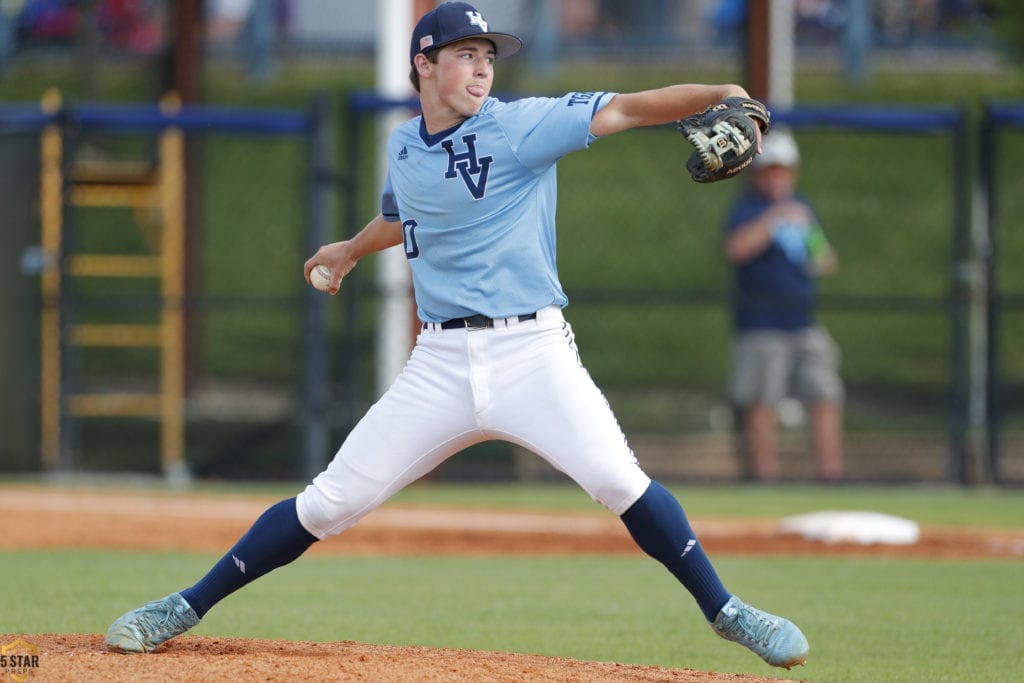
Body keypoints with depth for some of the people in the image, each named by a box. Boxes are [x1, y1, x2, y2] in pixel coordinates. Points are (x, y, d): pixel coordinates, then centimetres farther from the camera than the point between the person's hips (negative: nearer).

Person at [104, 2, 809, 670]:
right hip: (441, 363, 3)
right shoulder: (404, 148, 10)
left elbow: (624, 110, -19)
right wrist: (352, 250, 52)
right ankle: (187, 608, 13)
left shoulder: (522, 125, -5)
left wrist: (718, 96, -34)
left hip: (532, 352, -3)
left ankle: (724, 610, -7)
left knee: (618, 479, -23)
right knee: (329, 502, 2)